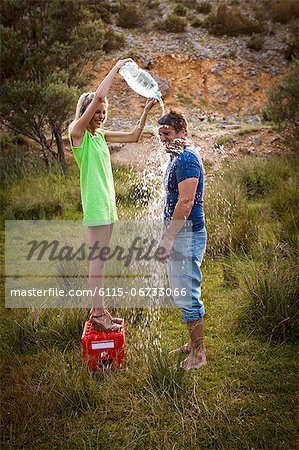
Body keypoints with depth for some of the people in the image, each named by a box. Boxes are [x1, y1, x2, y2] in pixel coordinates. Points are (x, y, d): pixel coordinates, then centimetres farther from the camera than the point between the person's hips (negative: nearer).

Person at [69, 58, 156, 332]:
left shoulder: (100, 135, 15)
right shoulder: (78, 132, -8)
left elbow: (133, 137, 21)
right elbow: (98, 96, -17)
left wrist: (146, 112, 10)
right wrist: (116, 68, -8)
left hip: (107, 202, 9)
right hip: (95, 203, -8)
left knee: (101, 257, 11)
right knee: (98, 257, -6)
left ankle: (99, 310, 20)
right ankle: (98, 315, 1)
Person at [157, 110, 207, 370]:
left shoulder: (187, 158, -16)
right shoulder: (177, 157, 17)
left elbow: (186, 202, -24)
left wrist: (168, 238, -23)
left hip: (187, 234, -11)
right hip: (179, 232, 11)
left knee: (187, 295, -4)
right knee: (184, 292, 18)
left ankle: (199, 354, 8)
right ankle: (193, 344, 31)